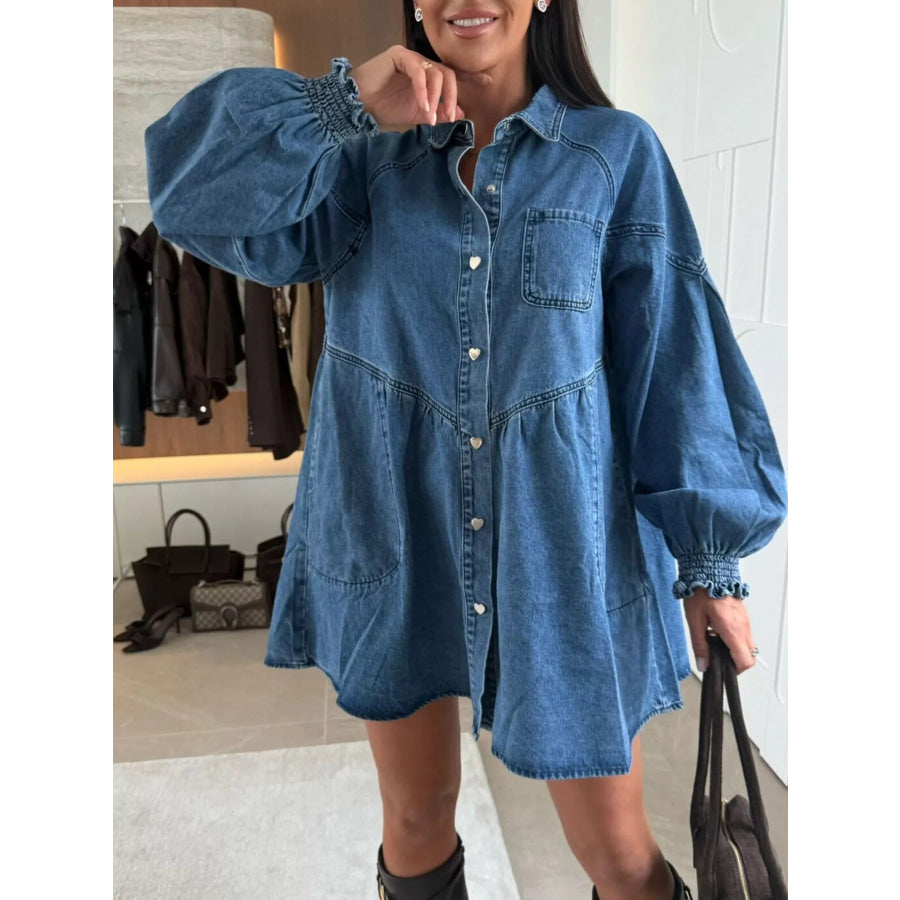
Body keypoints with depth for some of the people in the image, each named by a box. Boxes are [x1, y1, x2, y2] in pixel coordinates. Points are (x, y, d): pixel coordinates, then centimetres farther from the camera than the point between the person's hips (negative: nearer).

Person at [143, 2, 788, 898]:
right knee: (415, 822, 21)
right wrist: (345, 102, -19)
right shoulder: (366, 155, 3)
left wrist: (709, 560, -3)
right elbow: (200, 190, -8)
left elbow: (675, 357, -2)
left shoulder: (618, 152, -1)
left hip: (561, 545, -1)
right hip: (394, 541, 2)